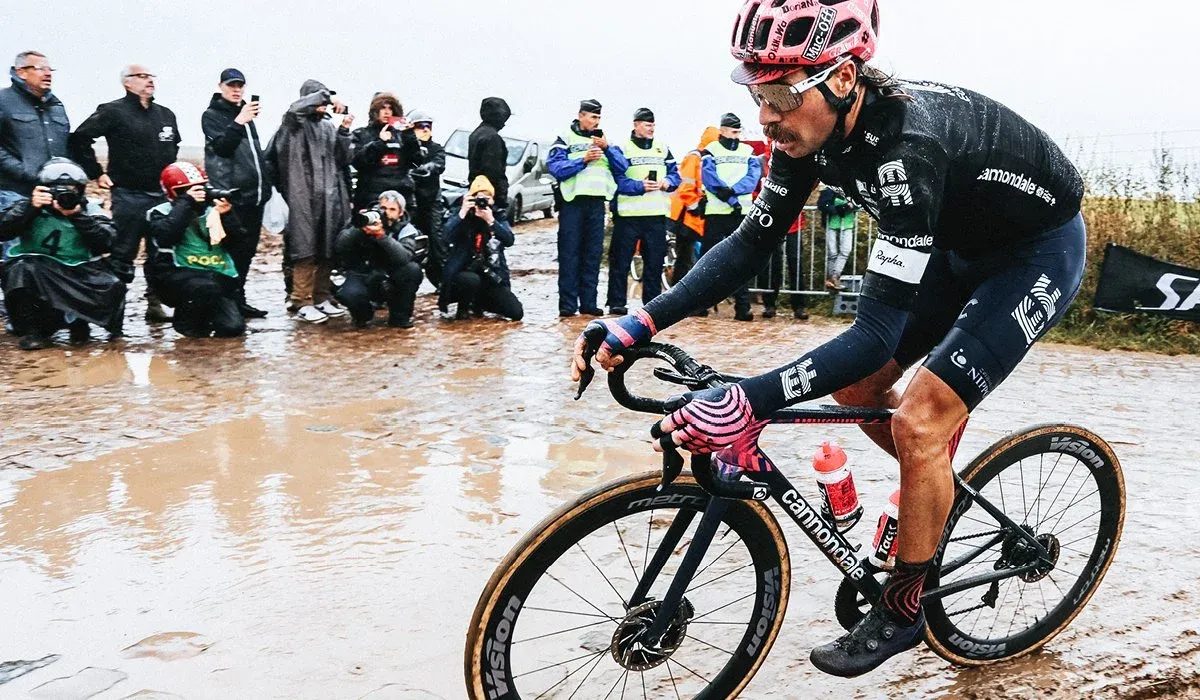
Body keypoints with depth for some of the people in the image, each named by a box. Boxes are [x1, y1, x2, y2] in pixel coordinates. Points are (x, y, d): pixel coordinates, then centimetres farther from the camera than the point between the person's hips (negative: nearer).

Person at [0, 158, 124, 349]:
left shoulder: (89, 211, 4)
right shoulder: (28, 206, 2)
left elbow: (107, 243, -13)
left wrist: (78, 217, -22)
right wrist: (30, 207, -24)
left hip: (77, 273, 1)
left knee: (113, 288, -22)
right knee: (20, 269, -31)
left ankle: (78, 321, 8)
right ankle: (31, 329, -10)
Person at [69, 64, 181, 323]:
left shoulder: (166, 115, 14)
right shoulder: (113, 112, -5)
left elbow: (174, 145, 31)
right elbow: (78, 140, -7)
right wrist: (97, 173, -6)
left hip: (162, 195, 6)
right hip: (128, 196, -6)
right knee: (122, 255, -3)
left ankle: (155, 304, 14)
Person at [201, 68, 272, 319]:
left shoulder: (246, 114, 20)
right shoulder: (212, 115, 0)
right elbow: (221, 146, -14)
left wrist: (266, 185, 21)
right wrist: (239, 122, -25)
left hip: (254, 194, 7)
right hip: (232, 195, -7)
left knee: (247, 250, 9)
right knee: (233, 251, -9)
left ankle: (239, 300, 16)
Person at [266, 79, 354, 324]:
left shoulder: (329, 126, 18)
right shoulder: (295, 123, 1)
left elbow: (344, 160, 14)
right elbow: (295, 108, -23)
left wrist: (344, 132, 2)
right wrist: (325, 96, -20)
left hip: (330, 197, 6)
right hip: (304, 196, -6)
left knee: (328, 249, 8)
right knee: (306, 249, -8)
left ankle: (322, 298, 17)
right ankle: (302, 303, -4)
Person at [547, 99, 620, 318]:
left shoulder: (604, 139, 16)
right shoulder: (566, 139, 4)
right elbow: (555, 167, -11)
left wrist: (607, 148, -11)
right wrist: (583, 160, -17)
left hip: (597, 202, 4)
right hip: (573, 201, -4)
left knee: (593, 254, 6)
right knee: (569, 254, -5)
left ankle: (588, 302, 11)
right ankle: (567, 304, -3)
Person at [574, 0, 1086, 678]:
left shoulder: (906, 144, -39)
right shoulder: (814, 130, -17)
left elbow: (878, 332, -42)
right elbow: (751, 243, -11)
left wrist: (748, 403, -50)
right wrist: (640, 323, -20)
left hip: (1038, 249, -8)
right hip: (960, 246, 8)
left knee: (920, 421, -15)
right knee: (856, 386, 4)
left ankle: (902, 610, 5)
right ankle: (941, 490, 30)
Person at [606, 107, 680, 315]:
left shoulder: (663, 149, 16)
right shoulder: (621, 149, 1)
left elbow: (675, 174, 14)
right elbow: (619, 180, -9)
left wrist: (666, 183, -7)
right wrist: (641, 186, -21)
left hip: (657, 214, 4)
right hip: (628, 214, -4)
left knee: (655, 261, 7)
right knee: (621, 260, -2)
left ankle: (652, 301, 15)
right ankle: (616, 302, 4)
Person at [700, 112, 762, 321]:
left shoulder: (748, 152, 13)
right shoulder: (710, 152, 5)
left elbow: (753, 178, -3)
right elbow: (711, 181, -8)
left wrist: (732, 189, -19)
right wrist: (732, 201, -17)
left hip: (742, 213, 2)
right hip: (716, 213, -2)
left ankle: (742, 307, -1)